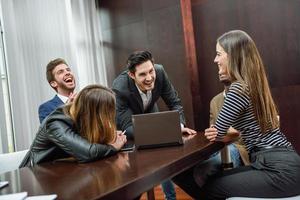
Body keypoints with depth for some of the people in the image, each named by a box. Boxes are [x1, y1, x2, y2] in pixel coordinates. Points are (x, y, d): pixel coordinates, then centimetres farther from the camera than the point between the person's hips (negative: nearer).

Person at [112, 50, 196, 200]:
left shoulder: (159, 72, -29)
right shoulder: (119, 89, -38)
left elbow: (174, 103, -18)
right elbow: (128, 127, -36)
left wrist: (180, 125, -36)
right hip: (126, 124, -3)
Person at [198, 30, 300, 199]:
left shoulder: (239, 89, -17)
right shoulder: (253, 83, 13)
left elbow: (218, 132, -9)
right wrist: (230, 134, 1)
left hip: (280, 170, -9)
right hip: (280, 163, 9)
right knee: (216, 180, 16)